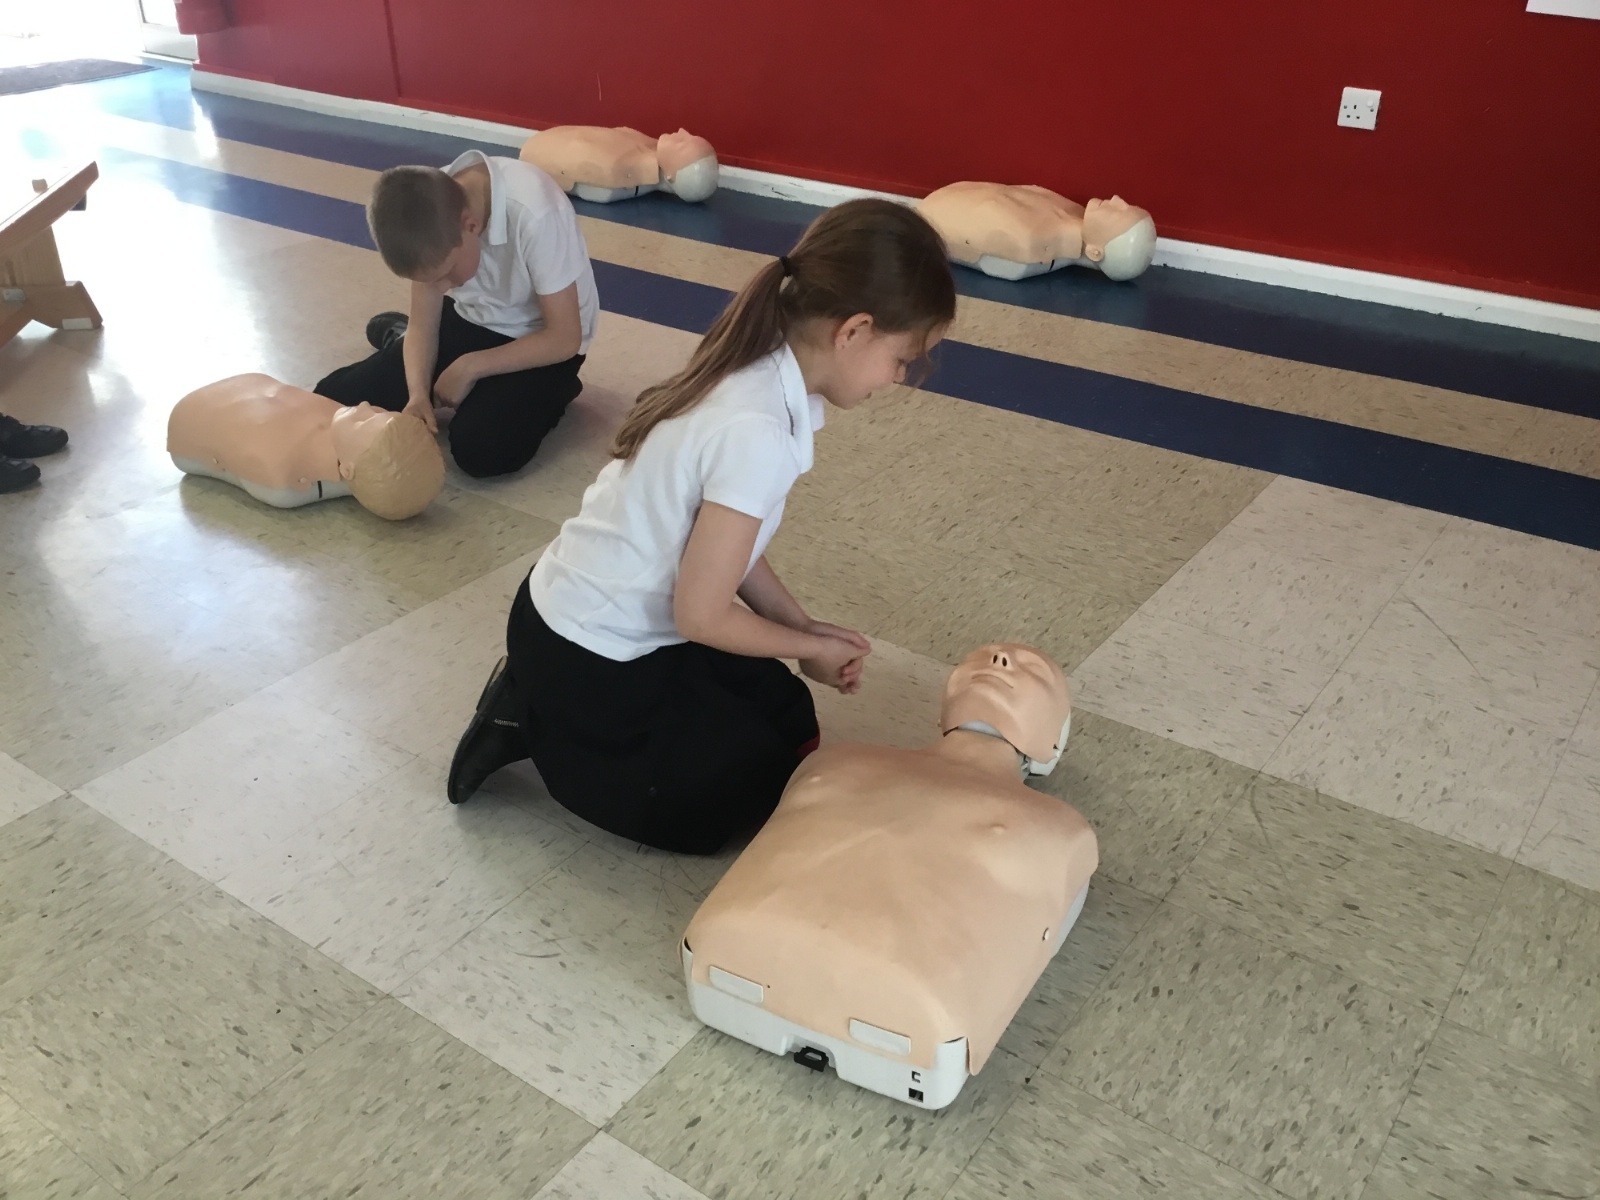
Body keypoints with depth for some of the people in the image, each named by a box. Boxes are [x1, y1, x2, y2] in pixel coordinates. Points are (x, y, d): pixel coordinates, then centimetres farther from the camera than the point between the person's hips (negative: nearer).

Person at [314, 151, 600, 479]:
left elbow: (565, 339, -24)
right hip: (469, 319, 5)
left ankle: (541, 394, 2)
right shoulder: (430, 210, -17)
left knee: (480, 448, -31)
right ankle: (399, 336, 24)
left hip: (539, 340, -5)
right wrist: (418, 393, -24)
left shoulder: (535, 214, -34)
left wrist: (470, 367, -20)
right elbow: (423, 322, -6)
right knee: (332, 399, -6)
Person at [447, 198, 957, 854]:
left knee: (791, 720, 16)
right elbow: (701, 614, -23)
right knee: (765, 782, 7)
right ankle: (538, 723, 8)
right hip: (584, 661, -8)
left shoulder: (751, 372, -4)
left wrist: (805, 626, 1)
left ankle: (539, 703, 17)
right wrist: (811, 646, -7)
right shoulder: (757, 432, -32)